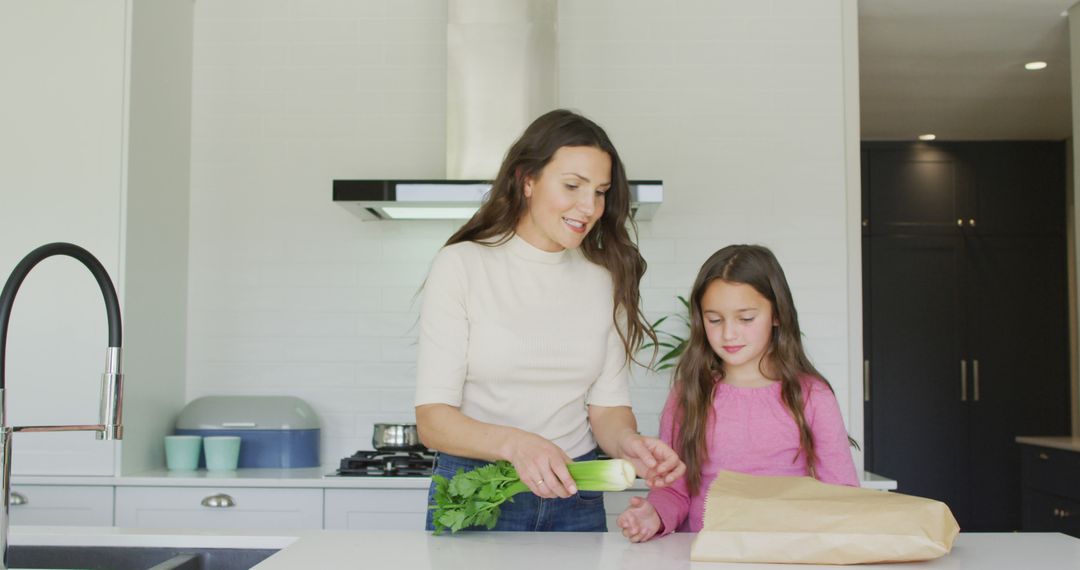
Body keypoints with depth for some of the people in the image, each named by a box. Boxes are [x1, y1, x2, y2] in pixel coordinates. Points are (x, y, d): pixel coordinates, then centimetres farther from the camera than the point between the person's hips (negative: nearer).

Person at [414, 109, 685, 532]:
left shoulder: (606, 280, 4)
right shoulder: (461, 266, -8)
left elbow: (608, 405, 3)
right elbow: (433, 418, -13)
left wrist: (629, 443, -20)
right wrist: (513, 443, -31)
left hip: (575, 499, 3)